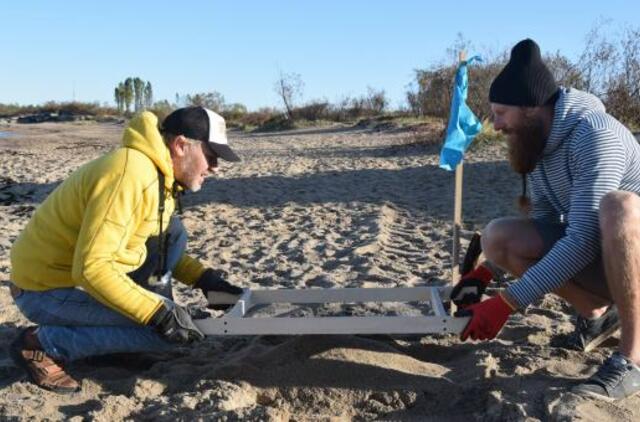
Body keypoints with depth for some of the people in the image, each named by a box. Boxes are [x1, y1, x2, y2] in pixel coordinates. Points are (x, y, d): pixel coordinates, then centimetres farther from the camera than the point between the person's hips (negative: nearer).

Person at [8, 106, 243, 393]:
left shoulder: (158, 173, 3)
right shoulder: (131, 175, -29)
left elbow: (163, 249, 16)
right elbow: (92, 268, -33)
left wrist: (203, 278, 3)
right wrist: (158, 313, -30)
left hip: (74, 271, 9)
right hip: (45, 289, -9)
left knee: (171, 232, 1)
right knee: (165, 328, -18)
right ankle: (43, 345, -5)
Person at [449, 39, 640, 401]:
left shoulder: (595, 134, -27)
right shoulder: (536, 142, -1)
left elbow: (583, 243, -33)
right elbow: (546, 221, 8)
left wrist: (505, 304, -31)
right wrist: (484, 275, 1)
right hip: (598, 260, 7)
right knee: (498, 237, -12)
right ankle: (598, 314, 6)